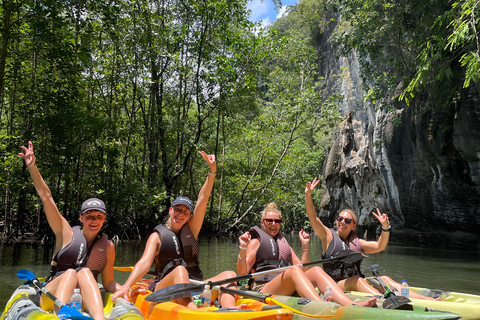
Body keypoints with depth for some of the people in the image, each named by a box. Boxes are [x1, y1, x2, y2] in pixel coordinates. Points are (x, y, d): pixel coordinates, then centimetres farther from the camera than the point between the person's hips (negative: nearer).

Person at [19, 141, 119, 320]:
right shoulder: (67, 234, 4)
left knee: (85, 272, -29)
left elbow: (108, 283, 10)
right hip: (52, 298, -1)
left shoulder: (107, 246, 8)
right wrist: (32, 167, -7)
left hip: (85, 303, 1)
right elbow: (46, 197, -1)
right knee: (70, 273, -29)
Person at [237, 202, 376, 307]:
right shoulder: (256, 241, 12)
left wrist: (305, 247, 11)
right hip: (264, 289, -5)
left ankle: (351, 305, -40)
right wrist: (243, 248, -15)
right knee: (294, 270, -33)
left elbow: (303, 270, 19)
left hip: (289, 291, 5)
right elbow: (242, 272, -1)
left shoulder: (284, 244, 27)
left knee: (316, 270, -19)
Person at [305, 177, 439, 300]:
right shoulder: (329, 235, 6)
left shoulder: (357, 242, 18)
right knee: (356, 280, -34)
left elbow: (379, 246, 6)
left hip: (357, 283, 5)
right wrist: (308, 195, -20)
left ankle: (425, 299, -31)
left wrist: (385, 227, -10)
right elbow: (313, 218, -7)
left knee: (384, 279, -18)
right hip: (335, 285, -4)